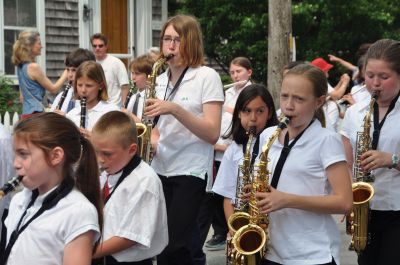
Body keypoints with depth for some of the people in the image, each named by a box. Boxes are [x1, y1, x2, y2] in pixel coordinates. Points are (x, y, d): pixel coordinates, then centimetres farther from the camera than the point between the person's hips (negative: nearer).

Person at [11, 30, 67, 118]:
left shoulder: (21, 66, 11)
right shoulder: (34, 67, -15)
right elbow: (53, 88, -7)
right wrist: (66, 73, 2)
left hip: (26, 113, 9)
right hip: (35, 114, -9)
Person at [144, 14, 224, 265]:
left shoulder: (207, 76, -6)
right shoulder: (161, 80, 13)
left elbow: (212, 134, -14)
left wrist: (175, 109, -24)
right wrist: (151, 140, 0)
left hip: (191, 172, -6)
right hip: (160, 170, 6)